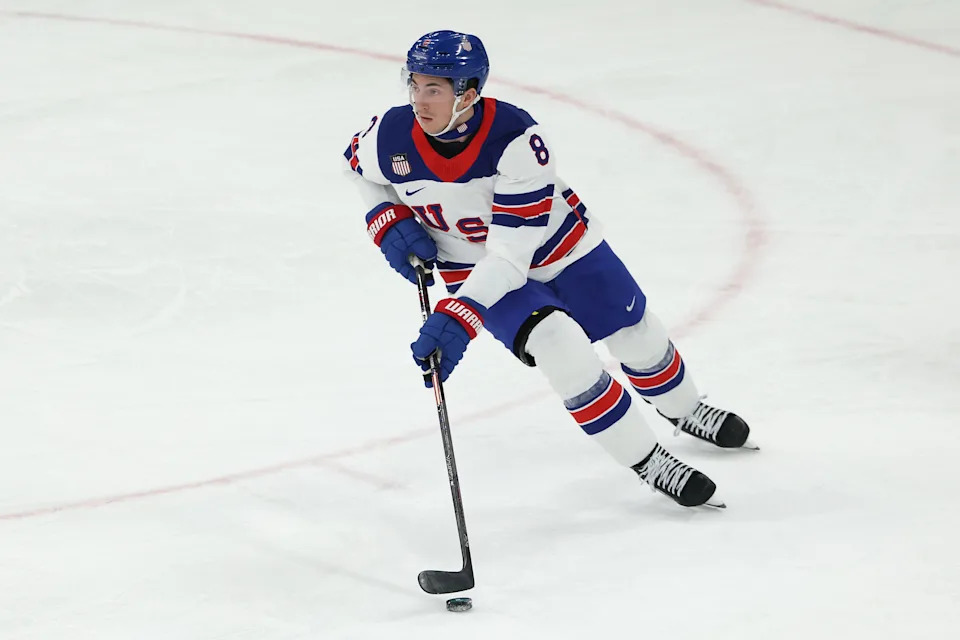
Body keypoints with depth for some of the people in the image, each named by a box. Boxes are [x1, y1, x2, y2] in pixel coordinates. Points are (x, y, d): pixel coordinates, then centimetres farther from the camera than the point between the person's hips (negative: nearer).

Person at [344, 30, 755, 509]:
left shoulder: (517, 140, -36)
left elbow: (511, 253, -37)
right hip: (475, 267, 1)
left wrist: (458, 321, -44)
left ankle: (684, 411, 50)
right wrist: (389, 222, -11)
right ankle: (647, 461, -7)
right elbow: (359, 164, 3)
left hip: (558, 243, -1)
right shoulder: (388, 137, -25)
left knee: (636, 335, 15)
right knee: (558, 343, -23)